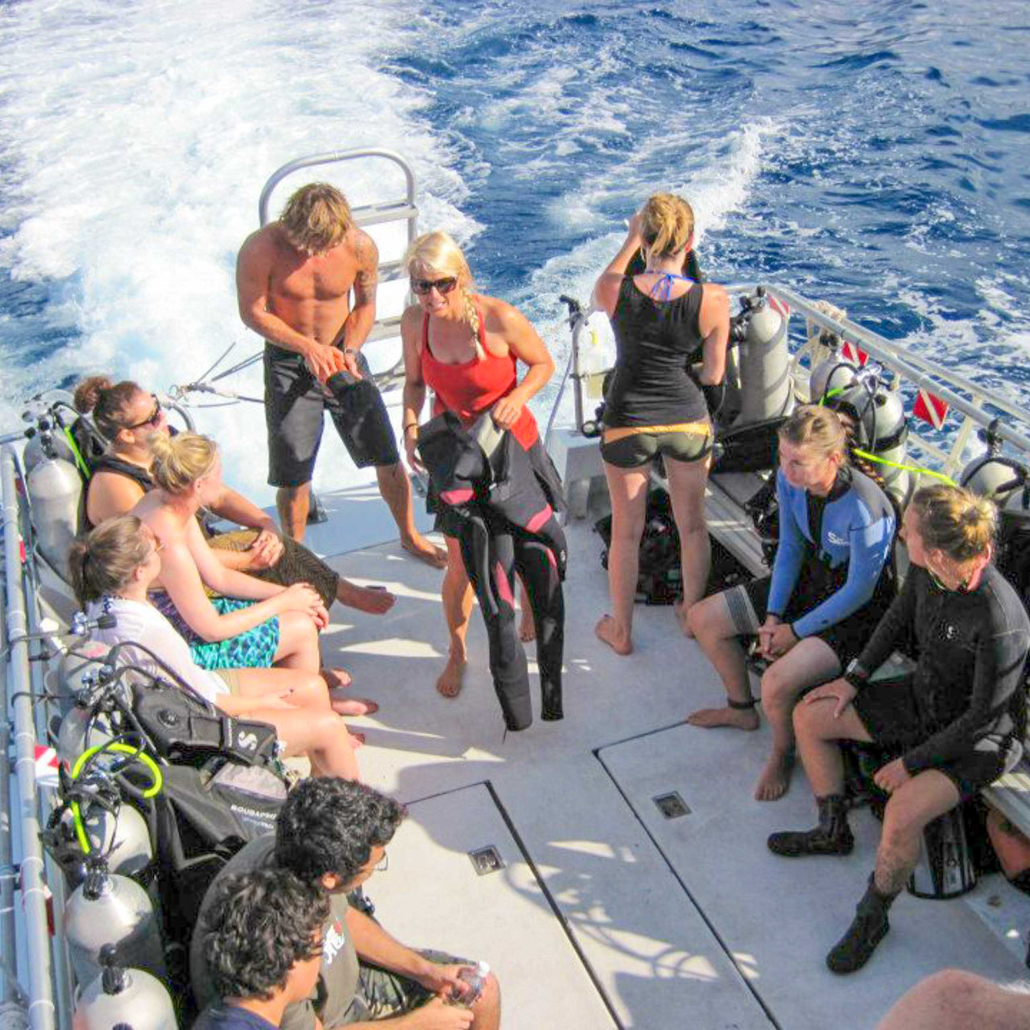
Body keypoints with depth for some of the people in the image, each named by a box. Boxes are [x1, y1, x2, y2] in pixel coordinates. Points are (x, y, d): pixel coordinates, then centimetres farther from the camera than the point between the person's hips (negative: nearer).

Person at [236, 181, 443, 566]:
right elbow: (253, 312, -11)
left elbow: (365, 305, 1)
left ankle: (409, 536, 32)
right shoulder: (262, 248, -21)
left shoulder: (360, 247, -15)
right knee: (293, 477, 2)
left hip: (342, 353, 2)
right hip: (288, 359, -2)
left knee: (388, 459, 7)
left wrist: (349, 352, -14)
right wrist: (308, 347, -21)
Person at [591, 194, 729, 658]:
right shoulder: (713, 300, -18)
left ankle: (621, 631, 32)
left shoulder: (617, 290, -17)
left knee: (626, 531, 17)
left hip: (628, 424, 0)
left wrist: (630, 241, 12)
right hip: (688, 423, 1)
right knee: (691, 524, 22)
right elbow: (713, 375, -8)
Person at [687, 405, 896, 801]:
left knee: (777, 684, -28)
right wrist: (772, 615, -6)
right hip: (811, 581, 8)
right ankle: (741, 709, 30)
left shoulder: (865, 510, -34)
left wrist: (796, 631, -16)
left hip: (858, 612, -8)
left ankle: (783, 753, 8)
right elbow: (790, 547, 0)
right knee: (702, 619, 6)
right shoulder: (790, 479, -15)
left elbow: (859, 591, -22)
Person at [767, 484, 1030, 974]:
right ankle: (833, 830, 25)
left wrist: (912, 762, -17)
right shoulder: (924, 568, -18)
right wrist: (854, 677, 4)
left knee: (902, 814, -29)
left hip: (981, 739, -7)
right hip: (924, 697, 8)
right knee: (808, 716, 4)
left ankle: (872, 917, 1)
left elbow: (982, 717, -25)